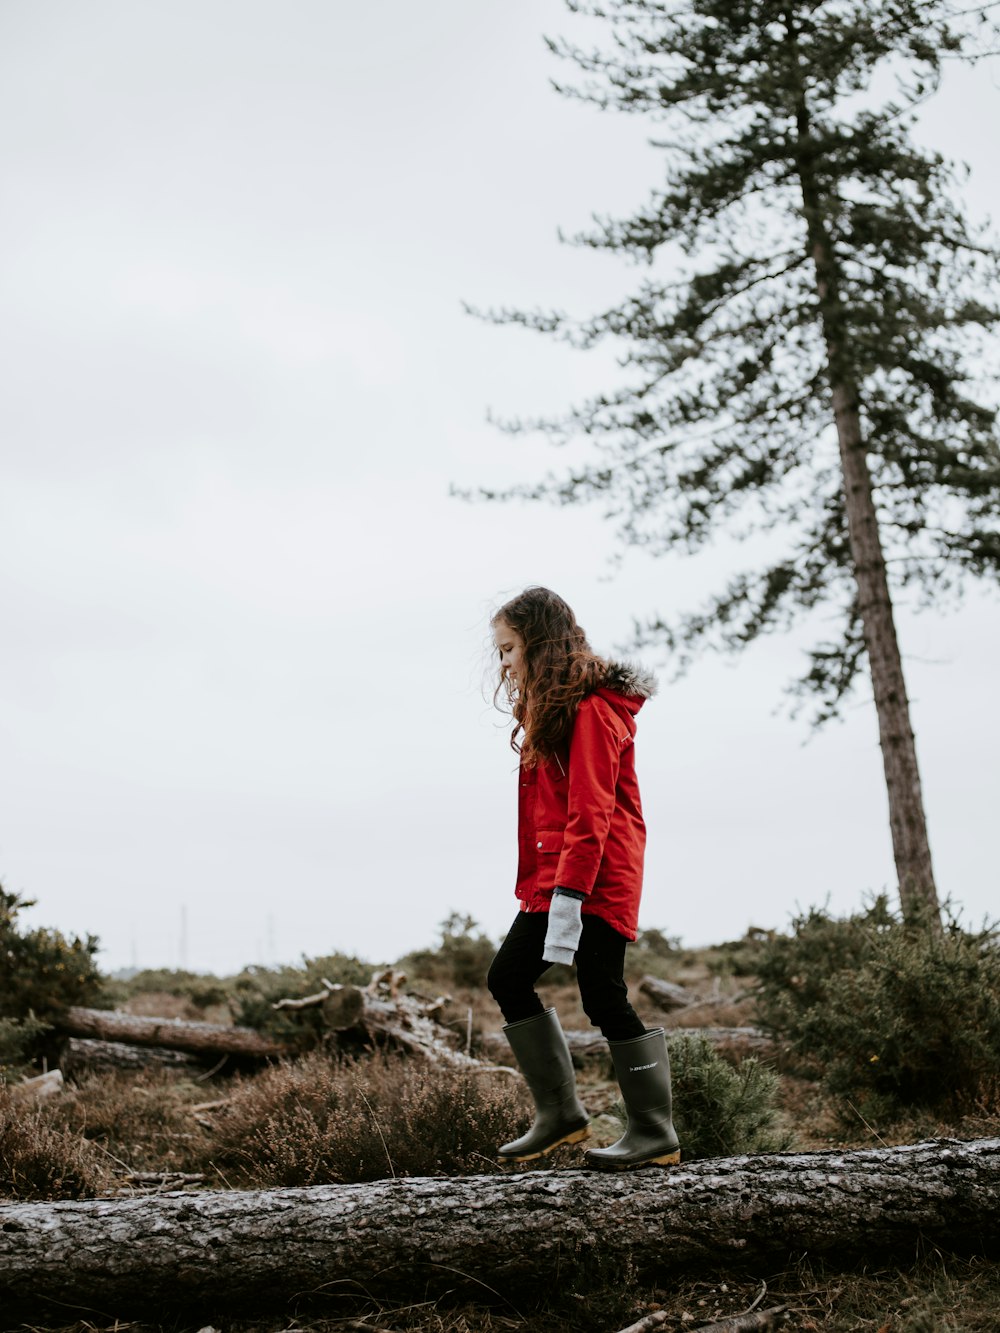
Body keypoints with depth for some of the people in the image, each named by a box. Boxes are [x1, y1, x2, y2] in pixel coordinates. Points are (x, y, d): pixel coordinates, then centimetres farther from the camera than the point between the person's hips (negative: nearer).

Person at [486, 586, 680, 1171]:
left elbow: (590, 814, -21)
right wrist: (535, 884, 9)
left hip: (598, 879, -10)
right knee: (508, 978, 9)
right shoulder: (550, 707, 16)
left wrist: (568, 897, -25)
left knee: (603, 997, -6)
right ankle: (561, 1112, 17)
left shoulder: (590, 710, -14)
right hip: (552, 877, 10)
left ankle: (656, 1133, 8)